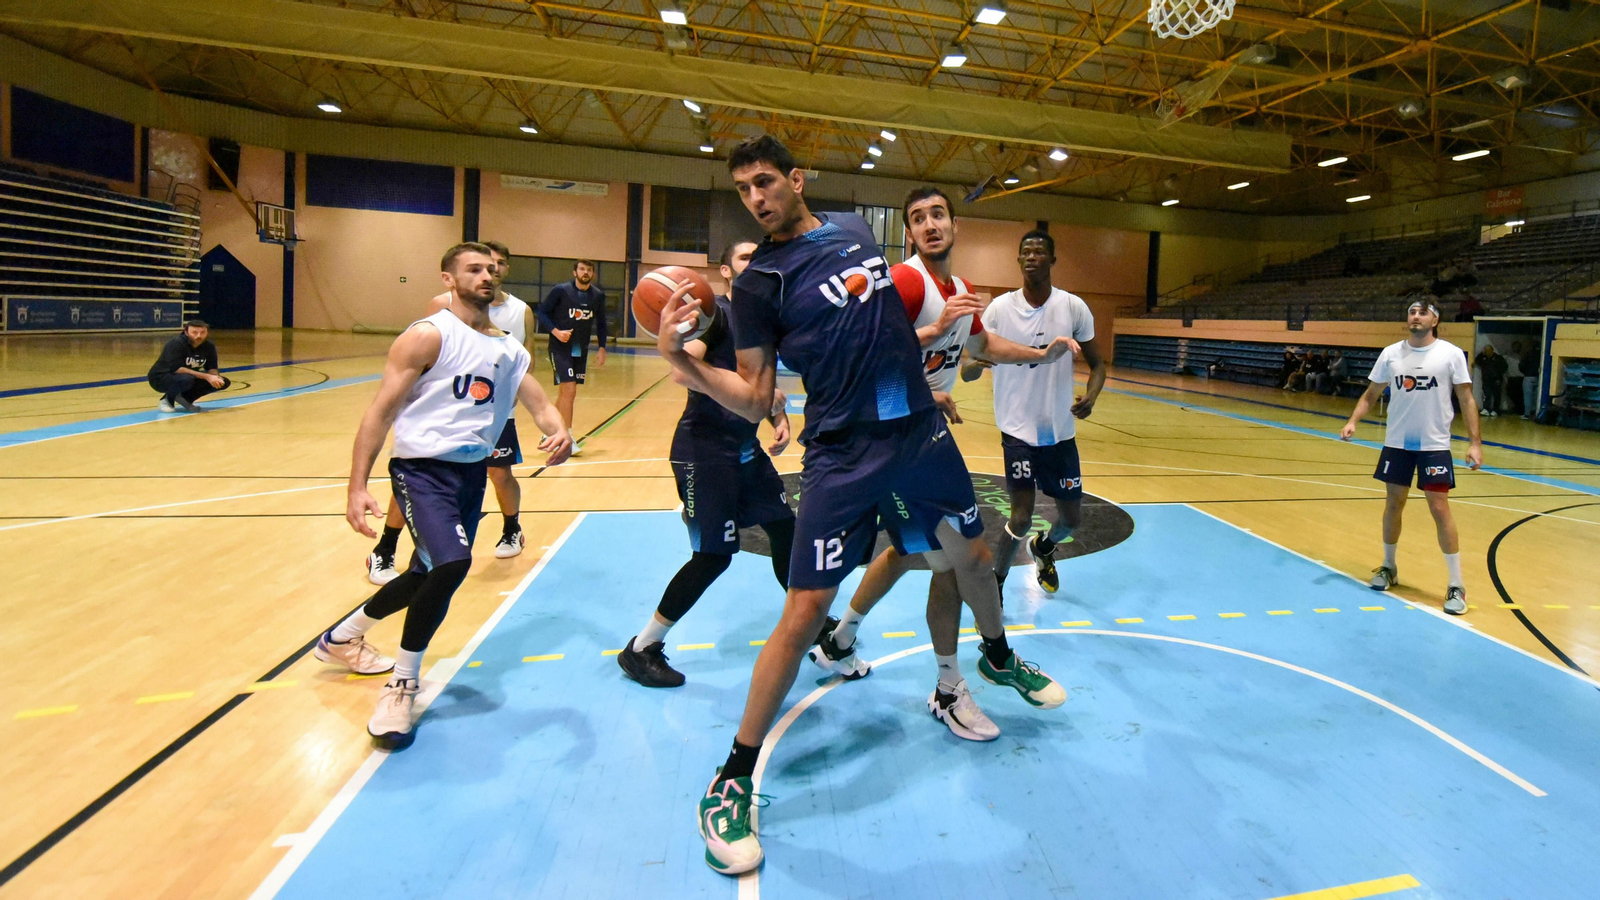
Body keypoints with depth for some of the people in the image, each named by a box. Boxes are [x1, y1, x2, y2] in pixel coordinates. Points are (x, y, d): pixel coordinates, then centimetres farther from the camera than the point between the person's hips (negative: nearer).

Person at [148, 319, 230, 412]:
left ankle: (186, 399, 4)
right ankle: (167, 400, -9)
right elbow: (176, 369, -33)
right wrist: (207, 376, -38)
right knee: (187, 379, -40)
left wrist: (216, 377, -28)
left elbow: (212, 368, -2)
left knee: (223, 382, -9)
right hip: (161, 378, -7)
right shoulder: (176, 344, -25)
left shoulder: (209, 346, -6)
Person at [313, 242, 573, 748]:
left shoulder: (508, 348, 11)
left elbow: (540, 404, 4)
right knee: (451, 563, -28)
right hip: (422, 468, -7)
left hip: (473, 472, 7)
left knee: (427, 577, 18)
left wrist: (559, 433, -20)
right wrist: (357, 487, -19)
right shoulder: (429, 336, -9)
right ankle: (403, 686, -6)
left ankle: (342, 638, 46)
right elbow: (381, 411, -11)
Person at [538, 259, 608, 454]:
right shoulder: (560, 290, -10)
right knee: (569, 390, -13)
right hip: (560, 348, -5)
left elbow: (601, 323, 13)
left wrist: (602, 348, 8)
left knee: (565, 392, 12)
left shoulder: (598, 295, 2)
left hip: (581, 350, 5)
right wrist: (555, 331, -19)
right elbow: (542, 312, -6)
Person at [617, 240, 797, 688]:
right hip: (704, 448, -8)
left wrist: (780, 418, 7)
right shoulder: (717, 311, -11)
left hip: (745, 446, 9)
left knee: (786, 529, 13)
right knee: (713, 556, -7)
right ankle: (640, 650, 8)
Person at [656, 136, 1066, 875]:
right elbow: (754, 400, -10)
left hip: (921, 431, 5)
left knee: (971, 556, 20)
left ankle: (998, 658, 53)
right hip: (842, 454, -5)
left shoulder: (854, 228, 7)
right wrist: (682, 361, -23)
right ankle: (733, 781, 7)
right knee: (802, 615, -10)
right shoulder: (758, 283, -7)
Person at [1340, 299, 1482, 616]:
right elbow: (1371, 393, 9)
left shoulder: (1451, 354, -6)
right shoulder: (1391, 353, 1)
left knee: (1440, 509, -4)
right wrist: (1352, 421, -7)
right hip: (1396, 442, 3)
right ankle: (1389, 568, 28)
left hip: (1434, 445, -3)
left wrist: (1474, 442, -9)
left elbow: (1466, 400, -4)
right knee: (1394, 503, 11)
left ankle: (1456, 585, 5)